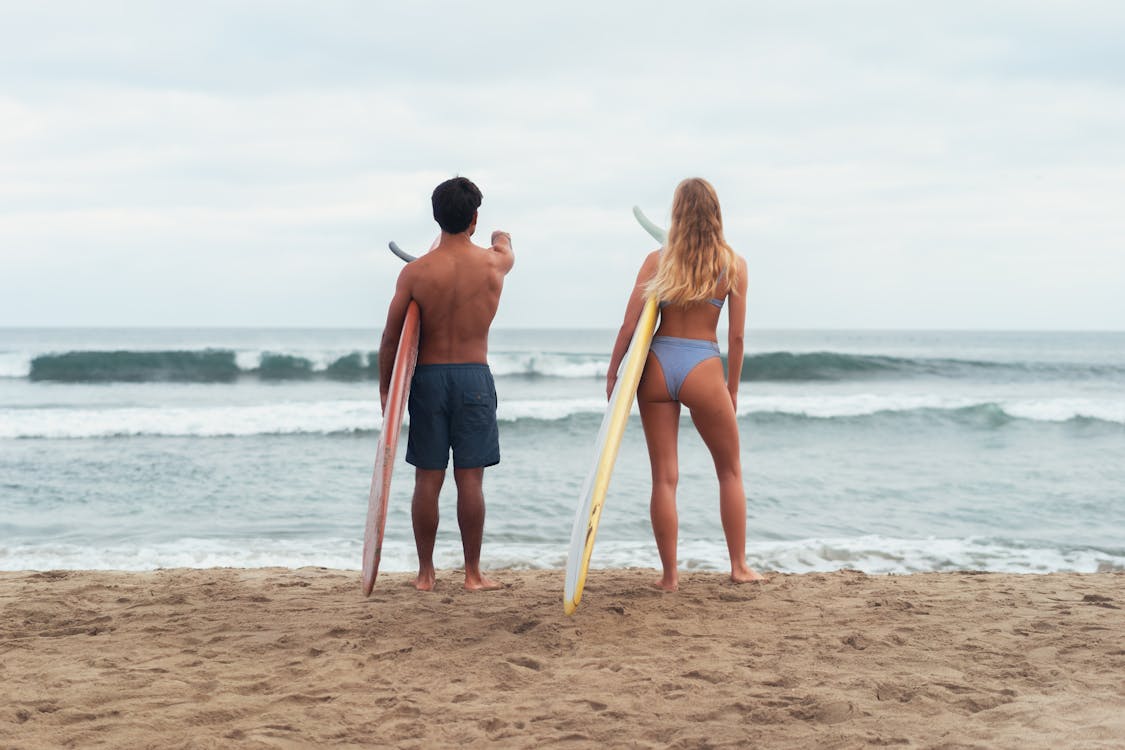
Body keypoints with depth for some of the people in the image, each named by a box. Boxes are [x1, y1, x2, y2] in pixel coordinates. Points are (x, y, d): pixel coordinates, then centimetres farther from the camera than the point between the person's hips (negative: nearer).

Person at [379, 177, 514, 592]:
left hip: (427, 377, 0)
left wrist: (385, 386, 9)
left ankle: (425, 572, 13)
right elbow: (506, 249, 25)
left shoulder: (414, 272, -6)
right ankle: (473, 572, 8)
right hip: (474, 377, 0)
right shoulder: (493, 264, -2)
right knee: (470, 479, 3)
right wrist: (502, 238, 49)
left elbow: (391, 337, -3)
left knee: (427, 479, 6)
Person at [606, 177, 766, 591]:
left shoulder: (657, 260, 1)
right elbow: (736, 336, 1)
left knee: (664, 476, 6)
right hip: (702, 369, -1)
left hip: (656, 366, 1)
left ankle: (669, 575, 9)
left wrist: (612, 373, 7)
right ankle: (739, 566, 19)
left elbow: (629, 324, -3)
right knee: (730, 471, 16)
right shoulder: (733, 264, 0)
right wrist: (732, 387, 11)